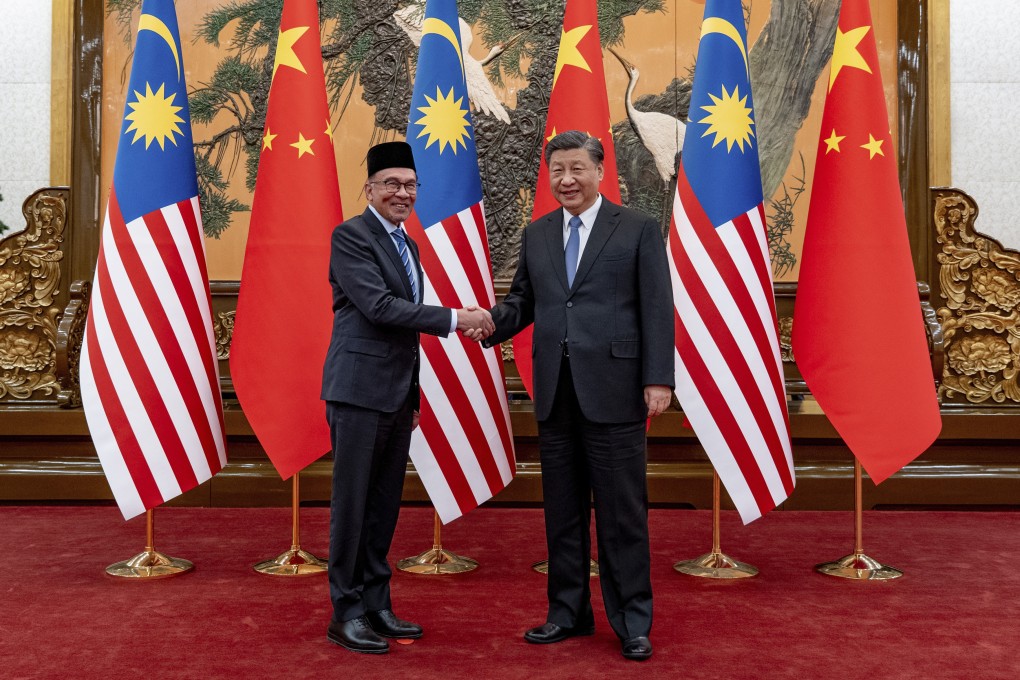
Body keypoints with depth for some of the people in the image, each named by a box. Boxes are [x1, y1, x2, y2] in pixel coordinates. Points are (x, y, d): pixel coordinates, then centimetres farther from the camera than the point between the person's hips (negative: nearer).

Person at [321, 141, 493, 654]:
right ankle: (346, 612, 12)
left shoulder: (408, 246, 17)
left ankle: (376, 604, 23)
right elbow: (379, 307, -19)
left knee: (385, 505, 12)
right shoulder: (350, 235, -8)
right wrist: (456, 319, -19)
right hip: (359, 390, -8)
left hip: (397, 394, 8)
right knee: (352, 504, 1)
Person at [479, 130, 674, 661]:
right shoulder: (536, 235, 14)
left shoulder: (639, 230, 1)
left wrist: (658, 378, -10)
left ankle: (632, 623, 17)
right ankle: (568, 613, 27)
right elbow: (522, 301, 14)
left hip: (613, 391, -4)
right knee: (562, 510, 13)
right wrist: (492, 321, -8)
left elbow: (657, 309, -3)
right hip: (555, 393, 5)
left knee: (622, 513, 3)